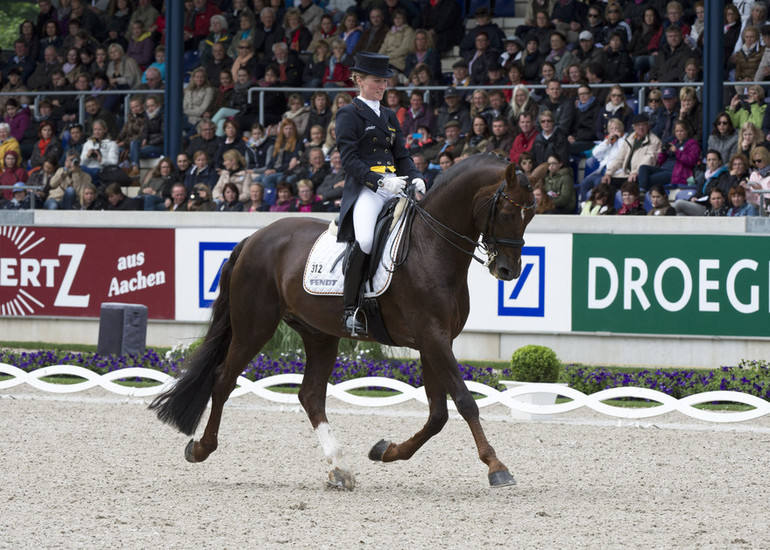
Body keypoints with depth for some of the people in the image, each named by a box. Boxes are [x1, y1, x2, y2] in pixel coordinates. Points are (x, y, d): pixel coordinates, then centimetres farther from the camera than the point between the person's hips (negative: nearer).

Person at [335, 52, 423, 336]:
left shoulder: (389, 116, 23)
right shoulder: (349, 115, 2)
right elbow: (349, 159, -8)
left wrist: (415, 179, 1)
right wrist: (380, 182, -19)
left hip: (394, 187, 7)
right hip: (364, 189, -7)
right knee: (365, 240, -31)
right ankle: (349, 310, -23)